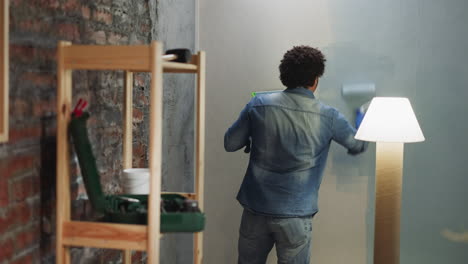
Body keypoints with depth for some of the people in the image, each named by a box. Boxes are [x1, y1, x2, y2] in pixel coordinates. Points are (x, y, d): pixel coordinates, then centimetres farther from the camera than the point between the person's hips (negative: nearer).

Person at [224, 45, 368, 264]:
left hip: (255, 208, 2)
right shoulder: (328, 117, -5)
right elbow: (358, 146, 12)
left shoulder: (258, 105, -5)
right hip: (295, 215, -2)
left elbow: (230, 143, 3)